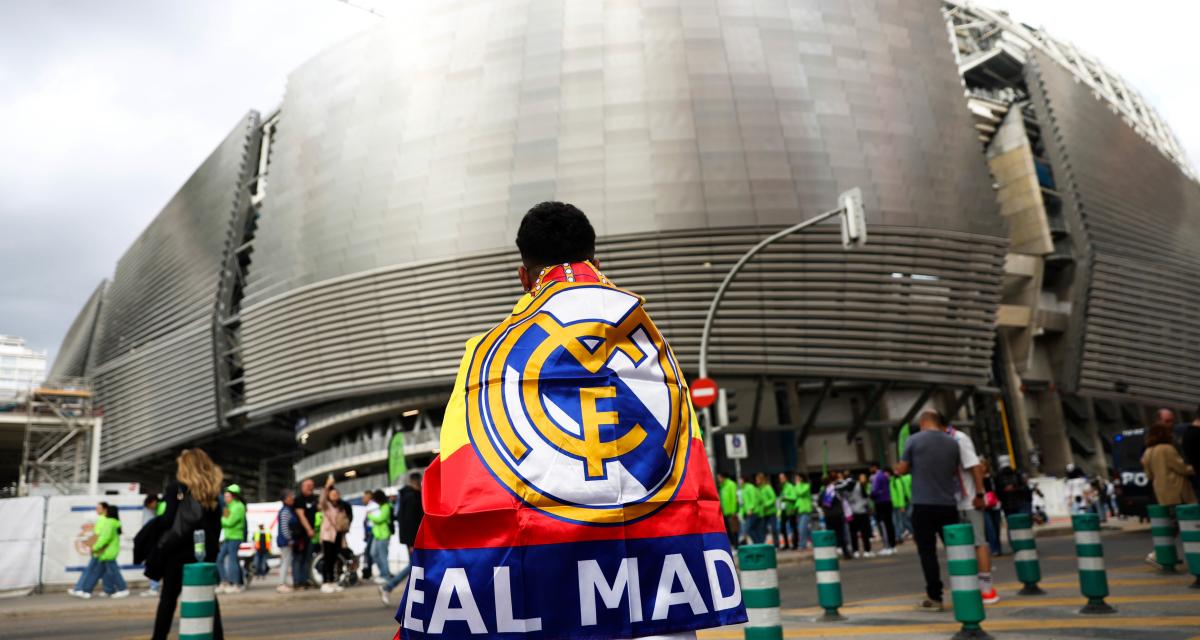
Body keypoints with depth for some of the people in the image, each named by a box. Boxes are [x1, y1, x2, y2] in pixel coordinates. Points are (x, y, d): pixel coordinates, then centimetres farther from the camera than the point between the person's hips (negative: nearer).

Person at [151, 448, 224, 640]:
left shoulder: (176, 488, -6)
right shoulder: (214, 490, 5)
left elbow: (168, 519, -11)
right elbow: (216, 524, 6)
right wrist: (213, 546, 13)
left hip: (178, 549, -3)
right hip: (206, 550, 3)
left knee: (169, 597, 10)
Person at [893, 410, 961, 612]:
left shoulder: (914, 440, -5)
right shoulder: (952, 442, 6)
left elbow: (902, 470, 0)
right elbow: (956, 471, 16)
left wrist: (897, 468, 20)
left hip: (924, 505, -3)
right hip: (948, 505, 3)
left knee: (928, 552, 1)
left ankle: (935, 598, 1)